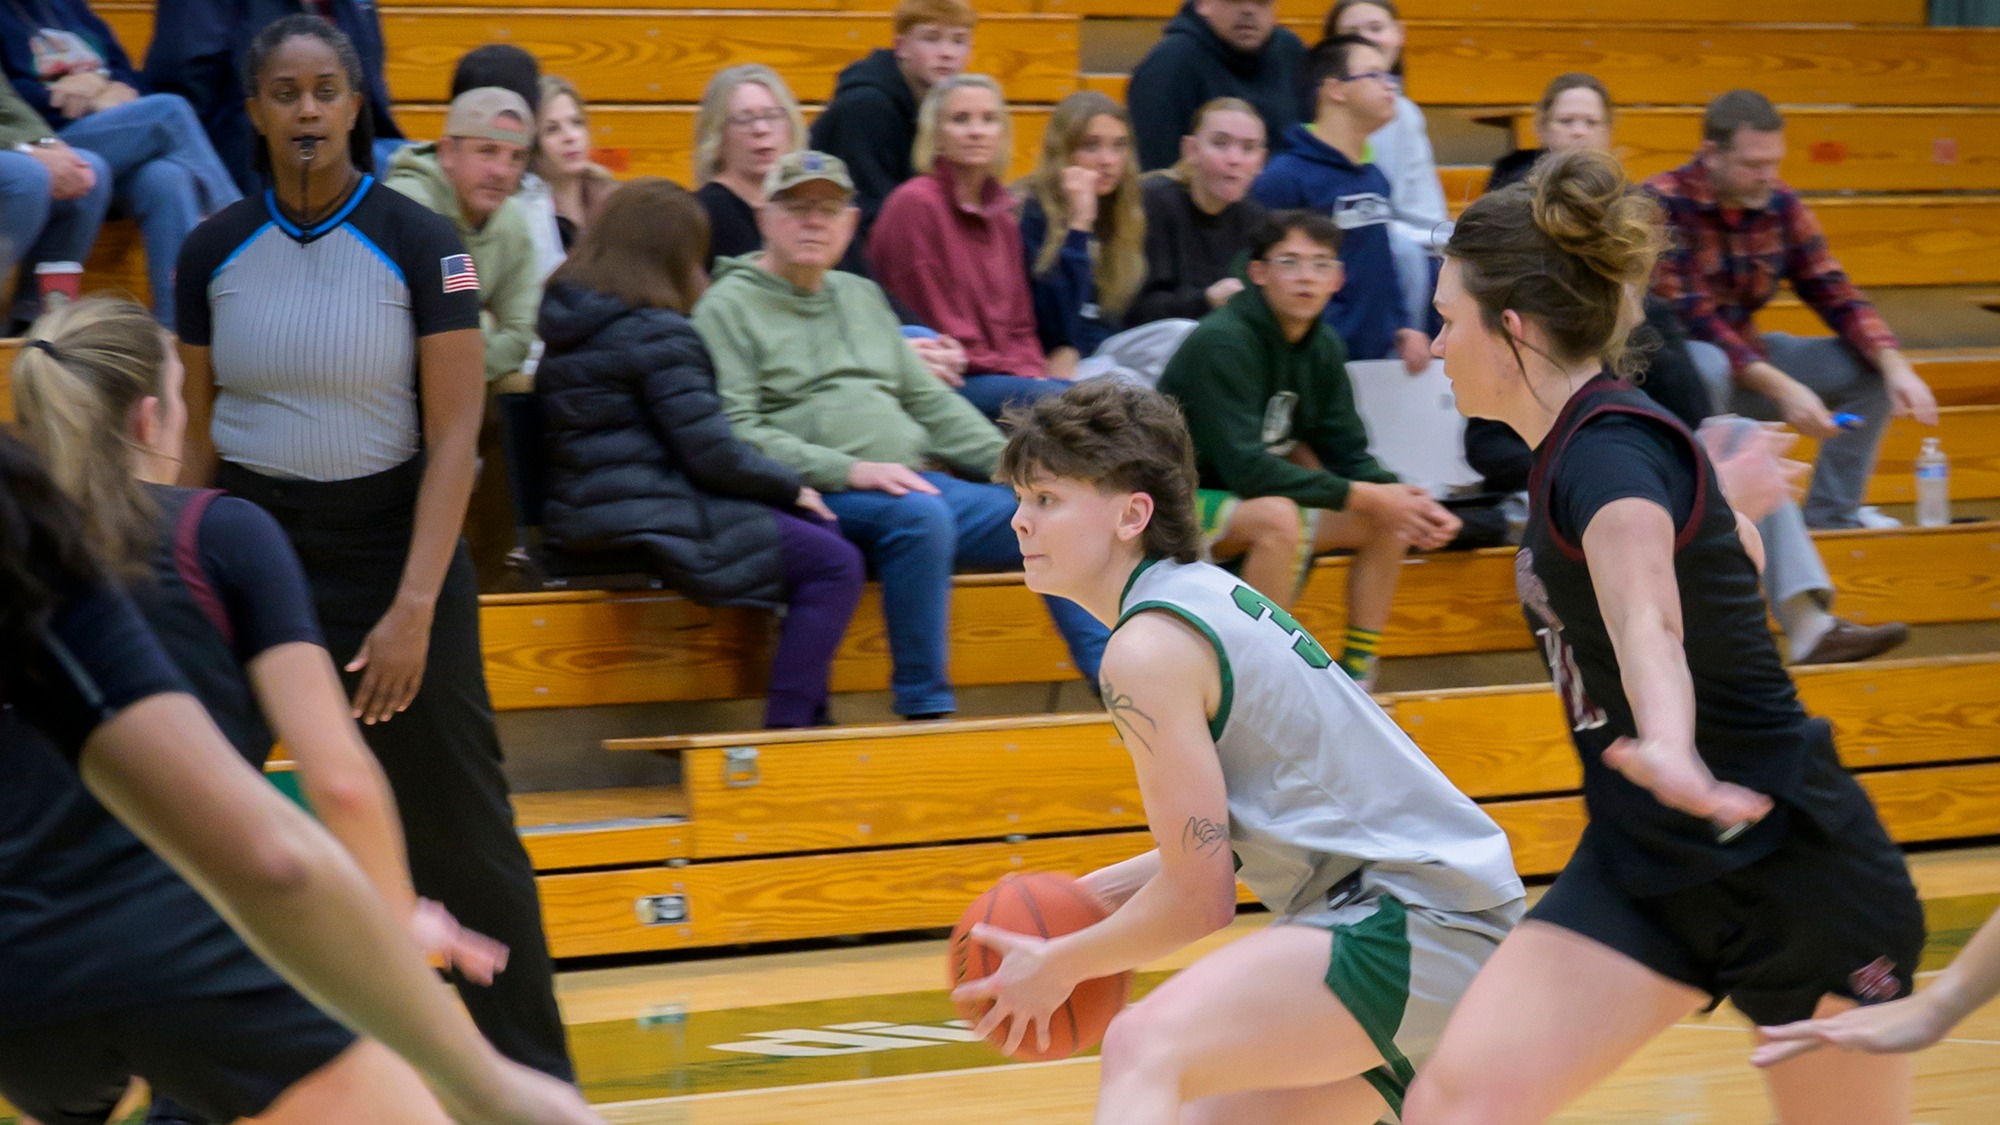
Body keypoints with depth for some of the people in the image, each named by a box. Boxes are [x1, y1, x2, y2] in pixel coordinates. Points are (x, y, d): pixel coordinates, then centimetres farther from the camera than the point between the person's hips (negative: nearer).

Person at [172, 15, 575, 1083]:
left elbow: (454, 436, -9)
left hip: (390, 546, -3)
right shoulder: (214, 251, 1)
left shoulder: (418, 243, -8)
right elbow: (199, 434, 8)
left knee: (462, 840, 0)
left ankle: (537, 1081, 12)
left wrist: (414, 607, -16)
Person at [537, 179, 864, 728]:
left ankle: (809, 719, 14)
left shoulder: (563, 320, 14)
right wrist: (791, 486, 1)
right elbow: (712, 453, -17)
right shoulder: (658, 333, -14)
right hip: (655, 528, -10)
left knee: (819, 534, 19)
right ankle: (788, 726, -11)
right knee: (835, 565, -7)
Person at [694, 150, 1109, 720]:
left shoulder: (862, 296, 24)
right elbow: (736, 433, -11)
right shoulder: (729, 306, 2)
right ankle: (925, 709, -30)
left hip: (923, 478, 7)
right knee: (921, 514, -36)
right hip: (826, 499, -7)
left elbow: (930, 400, 23)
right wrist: (851, 470, -20)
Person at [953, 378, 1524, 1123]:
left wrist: (1058, 966, 0)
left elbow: (1199, 900, -12)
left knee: (1146, 1049, -29)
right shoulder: (1208, 593, 15)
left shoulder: (1148, 649, -14)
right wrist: (1102, 890, 18)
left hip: (1420, 920, -11)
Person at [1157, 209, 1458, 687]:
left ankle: (1356, 680, 2)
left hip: (1237, 504, 8)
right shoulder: (1221, 343, -22)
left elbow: (1349, 454, 4)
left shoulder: (1323, 347, 2)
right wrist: (1362, 496, -29)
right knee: (1278, 517, -36)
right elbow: (1244, 468, -29)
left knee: (1388, 523, -4)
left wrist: (1406, 501, -18)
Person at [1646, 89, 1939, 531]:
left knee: (1872, 368, -4)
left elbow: (1834, 295, -1)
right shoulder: (1663, 205, -20)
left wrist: (1896, 368, -19)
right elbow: (1690, 319, -27)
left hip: (1747, 354, 7)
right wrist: (1781, 388, -34)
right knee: (1706, 366, -40)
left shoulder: (1782, 208, 0)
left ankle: (1832, 512, 4)